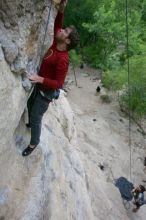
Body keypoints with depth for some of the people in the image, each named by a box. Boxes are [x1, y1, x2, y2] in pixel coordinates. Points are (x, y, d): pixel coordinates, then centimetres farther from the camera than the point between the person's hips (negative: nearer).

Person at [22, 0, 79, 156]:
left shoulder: (62, 59, -31)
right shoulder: (56, 43, -8)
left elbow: (59, 83, -31)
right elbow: (57, 25, 5)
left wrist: (40, 79, -41)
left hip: (46, 91, -9)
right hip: (39, 85, 9)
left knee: (36, 117, 2)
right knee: (30, 105, 30)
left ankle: (34, 143, 25)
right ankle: (32, 123, 58)